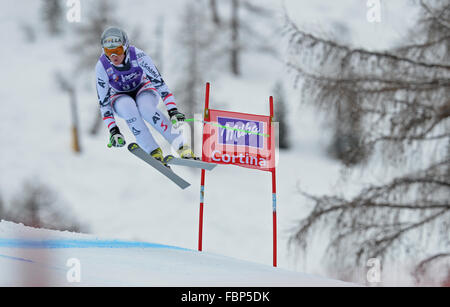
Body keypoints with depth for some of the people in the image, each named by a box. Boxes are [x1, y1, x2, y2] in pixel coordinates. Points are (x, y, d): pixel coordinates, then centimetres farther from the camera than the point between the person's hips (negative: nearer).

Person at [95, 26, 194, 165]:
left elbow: (159, 82, -26)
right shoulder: (102, 66, -24)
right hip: (120, 97, 1)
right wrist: (113, 130, -24)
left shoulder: (137, 55, -28)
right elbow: (104, 102, -17)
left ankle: (184, 148, -32)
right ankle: (155, 153, -34)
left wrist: (173, 111, -35)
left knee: (145, 108, -36)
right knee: (128, 107, -36)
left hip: (142, 89, -1)